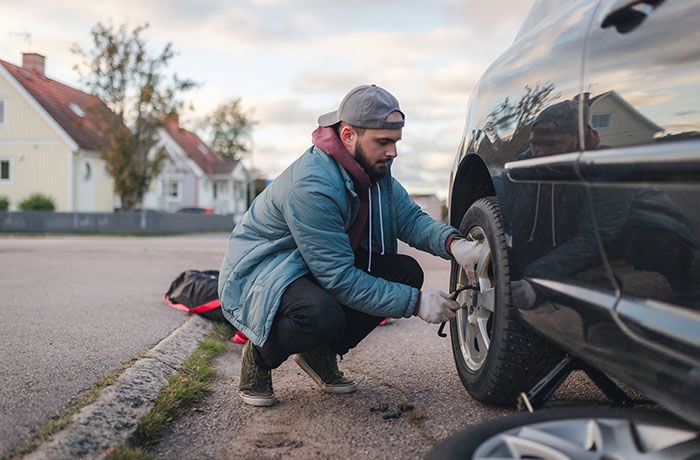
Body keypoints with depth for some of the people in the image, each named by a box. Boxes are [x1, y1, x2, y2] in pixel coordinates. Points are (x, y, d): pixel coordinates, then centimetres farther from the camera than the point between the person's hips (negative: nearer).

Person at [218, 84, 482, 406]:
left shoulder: (373, 168, -4)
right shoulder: (310, 186, -31)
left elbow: (410, 218, -4)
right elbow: (340, 279, -30)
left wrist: (454, 244, -26)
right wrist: (416, 303, -28)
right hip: (261, 272, -9)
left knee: (406, 271, -9)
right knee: (322, 316, -39)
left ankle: (320, 353, 6)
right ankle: (259, 356, -4)